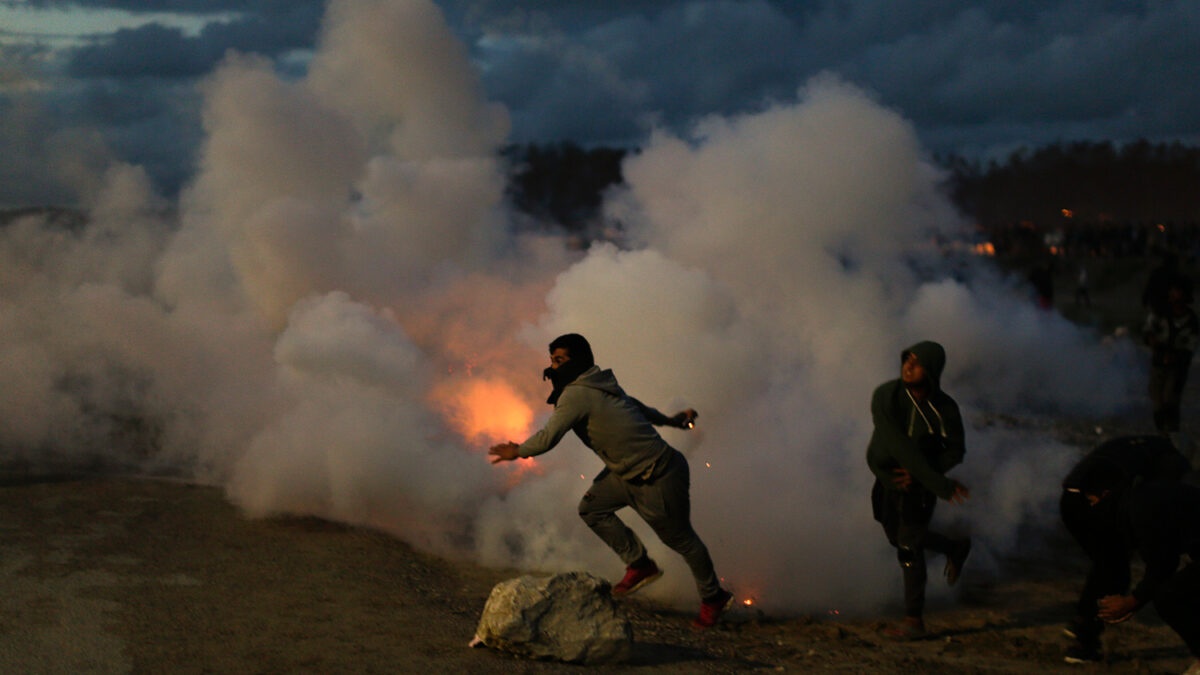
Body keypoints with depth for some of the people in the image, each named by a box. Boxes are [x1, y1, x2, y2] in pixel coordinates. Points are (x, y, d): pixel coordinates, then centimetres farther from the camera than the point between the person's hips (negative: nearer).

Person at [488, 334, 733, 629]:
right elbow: (633, 404, 23)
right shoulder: (599, 385, 7)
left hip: (657, 480, -9)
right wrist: (669, 420, 36)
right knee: (592, 508, 9)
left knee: (680, 539, 8)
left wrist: (517, 451, -3)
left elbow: (547, 438, -22)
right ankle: (640, 565, 18)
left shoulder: (576, 396, -21)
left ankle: (714, 597, 27)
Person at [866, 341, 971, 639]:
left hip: (919, 482, -3)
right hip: (887, 476, 3)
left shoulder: (944, 409, -18)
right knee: (897, 535, 17)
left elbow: (955, 450, -7)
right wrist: (939, 484, -32)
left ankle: (914, 619, -1)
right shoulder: (885, 396, -21)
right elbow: (899, 445, -27)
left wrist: (918, 475, -22)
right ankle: (955, 548, 43)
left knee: (908, 542, -9)